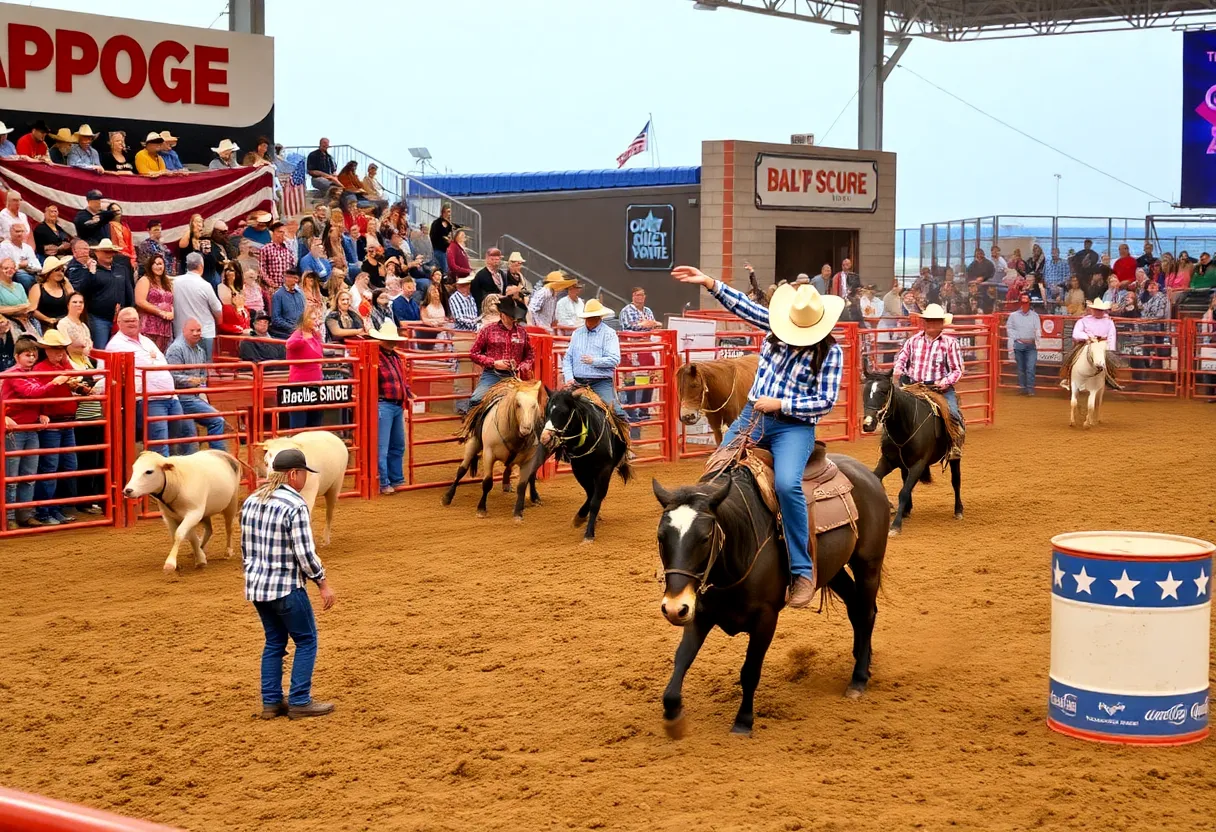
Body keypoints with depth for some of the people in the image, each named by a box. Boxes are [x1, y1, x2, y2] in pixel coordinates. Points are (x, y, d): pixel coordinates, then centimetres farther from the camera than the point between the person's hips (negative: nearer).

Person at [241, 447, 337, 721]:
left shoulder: (251, 501, 7)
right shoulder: (295, 505, -18)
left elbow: (245, 548, 14)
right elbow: (305, 553, -19)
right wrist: (323, 585, -8)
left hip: (255, 586, 8)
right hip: (286, 588, -8)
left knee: (274, 642, 18)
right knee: (306, 641, 6)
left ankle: (271, 702, 19)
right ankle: (299, 702, 7)